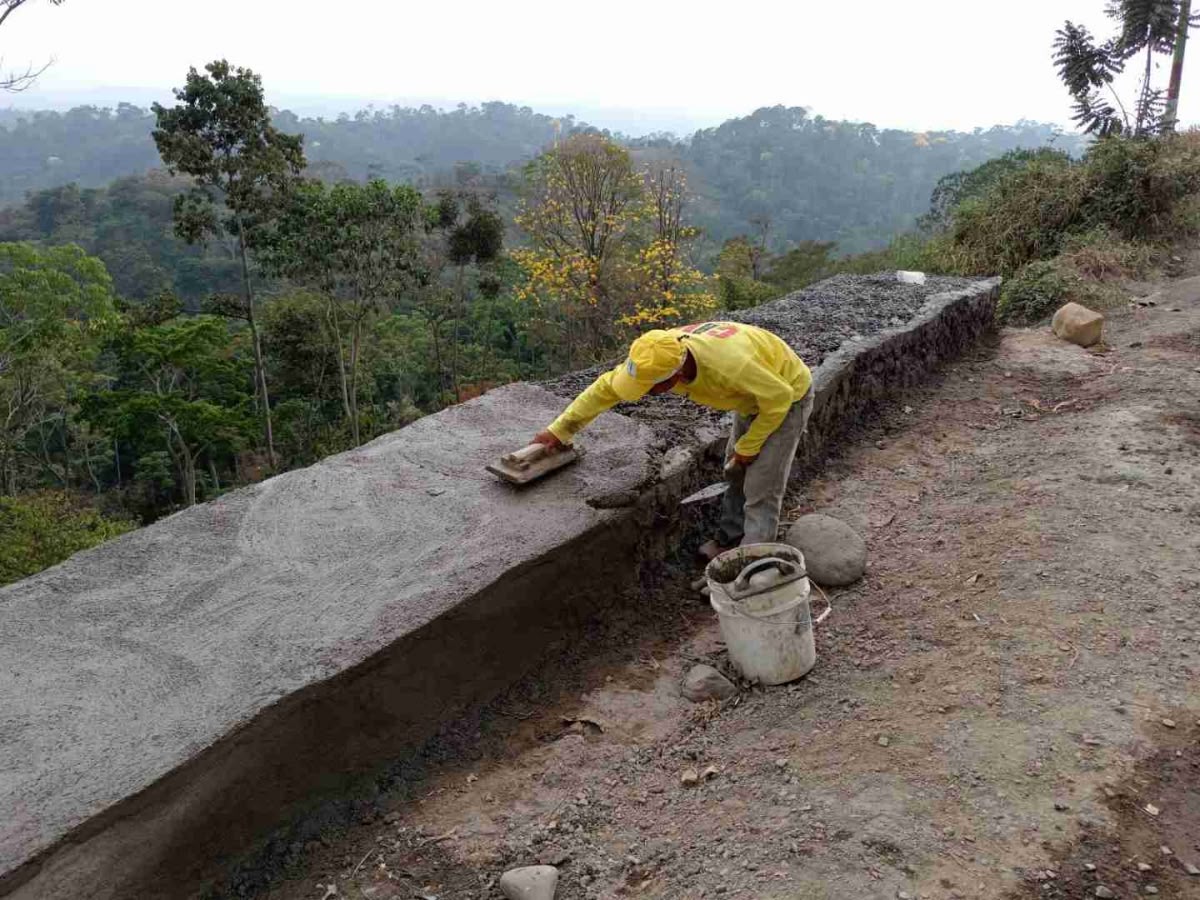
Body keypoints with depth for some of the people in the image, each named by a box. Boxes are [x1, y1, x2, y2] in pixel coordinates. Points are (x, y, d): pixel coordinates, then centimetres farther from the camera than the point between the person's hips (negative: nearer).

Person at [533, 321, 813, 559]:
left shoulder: (729, 363, -44)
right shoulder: (658, 355, -23)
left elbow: (779, 398, -30)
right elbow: (605, 387, -12)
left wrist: (748, 447, -18)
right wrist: (559, 430, -10)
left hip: (787, 396, -7)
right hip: (753, 396, 7)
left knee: (760, 488, -7)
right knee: (736, 473, 17)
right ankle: (730, 540, 34)